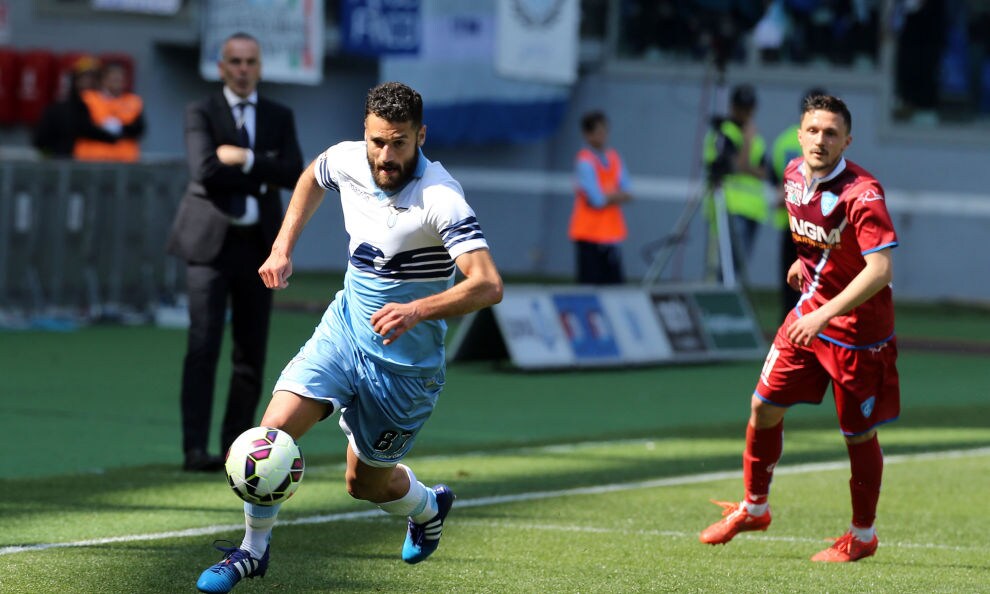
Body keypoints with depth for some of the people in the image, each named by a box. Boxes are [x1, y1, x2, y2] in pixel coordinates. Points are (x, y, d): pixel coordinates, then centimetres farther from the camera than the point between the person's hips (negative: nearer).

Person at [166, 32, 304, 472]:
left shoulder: (279, 117, 12)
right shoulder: (201, 113, 1)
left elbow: (294, 173, -3)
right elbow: (205, 170, -15)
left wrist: (245, 160, -14)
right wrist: (261, 178, -10)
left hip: (258, 243, 4)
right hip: (210, 239, -4)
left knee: (252, 352, 6)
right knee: (204, 345, -11)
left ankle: (237, 445, 15)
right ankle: (195, 448, -14)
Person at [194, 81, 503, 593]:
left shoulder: (439, 199, -26)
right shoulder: (346, 161, -8)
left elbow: (488, 285, -35)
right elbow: (312, 177, 19)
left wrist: (417, 310, -47)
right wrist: (283, 247, 11)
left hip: (404, 361, -4)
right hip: (345, 327, 4)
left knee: (365, 483, 11)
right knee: (274, 428, -17)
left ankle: (428, 508, 47)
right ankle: (252, 551, 3)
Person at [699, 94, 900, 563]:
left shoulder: (862, 193, -25)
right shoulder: (795, 174, -2)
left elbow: (880, 269, -31)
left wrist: (824, 314, -34)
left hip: (856, 329, -7)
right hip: (808, 315, 7)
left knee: (858, 434, 4)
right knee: (763, 406, 7)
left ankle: (862, 536, 21)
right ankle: (754, 507, 26)